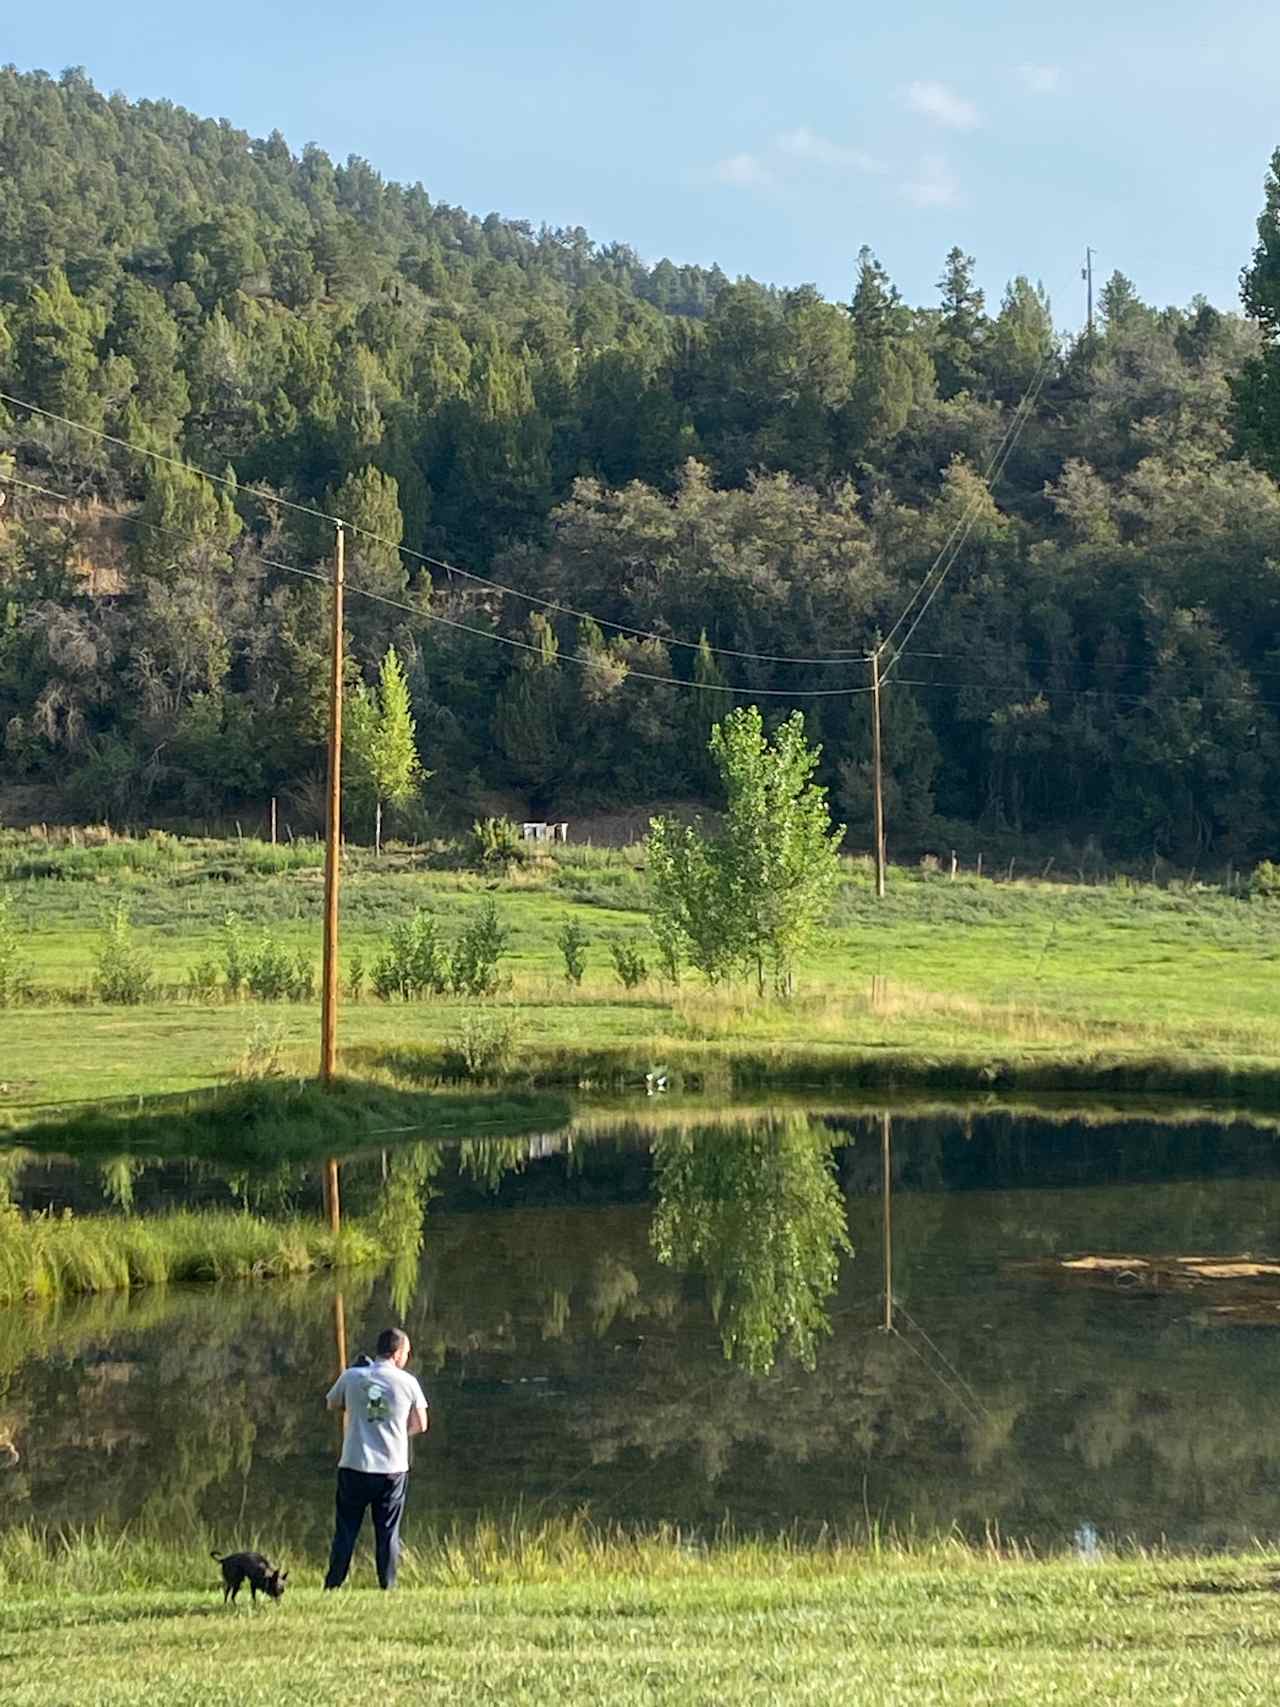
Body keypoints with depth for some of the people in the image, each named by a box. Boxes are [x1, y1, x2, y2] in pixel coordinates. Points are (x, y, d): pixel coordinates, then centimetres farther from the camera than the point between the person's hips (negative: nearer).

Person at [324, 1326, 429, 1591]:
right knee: (388, 1533, 9)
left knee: (345, 1531, 8)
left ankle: (332, 1586, 9)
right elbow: (421, 1425, 7)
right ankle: (388, 1587, 8)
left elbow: (331, 1404, 17)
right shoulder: (407, 1382, -3)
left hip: (354, 1467, 0)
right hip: (393, 1469, 0)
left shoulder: (351, 1377, -2)